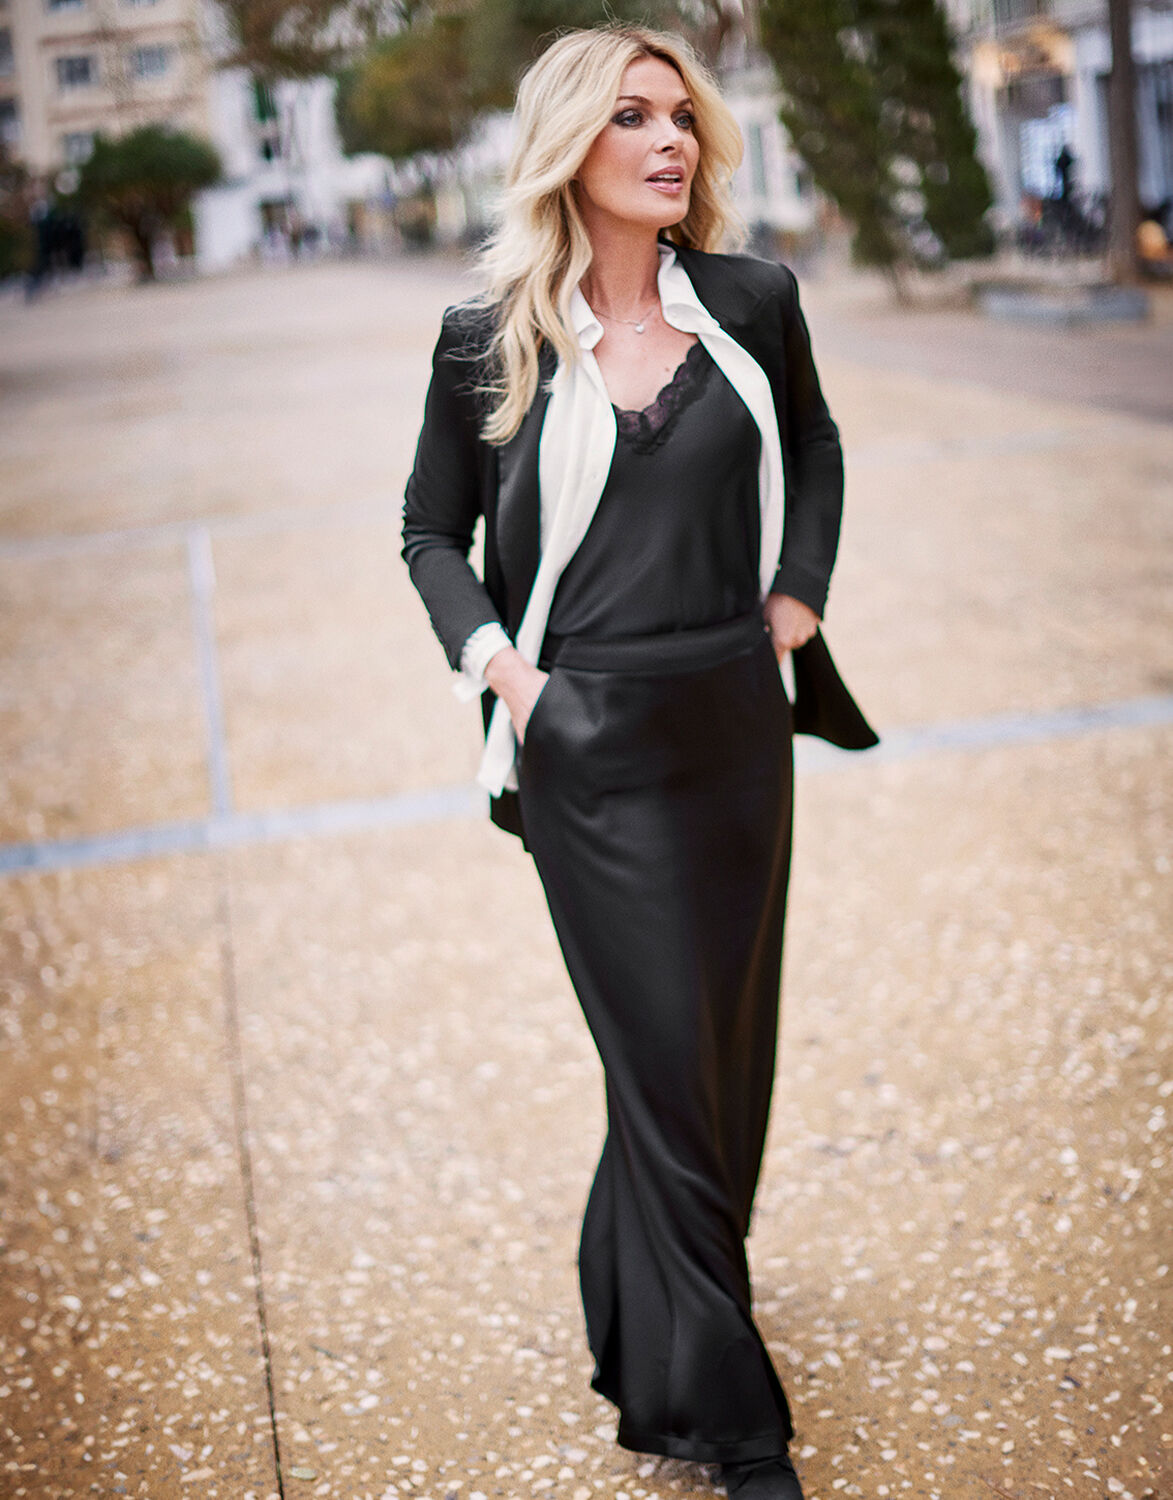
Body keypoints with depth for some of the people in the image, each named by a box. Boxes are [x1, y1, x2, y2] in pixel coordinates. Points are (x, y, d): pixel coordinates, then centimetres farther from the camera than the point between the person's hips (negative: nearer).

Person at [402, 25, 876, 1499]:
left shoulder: (752, 303, 3)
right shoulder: (490, 341, -4)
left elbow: (813, 448, 21)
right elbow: (433, 531, 8)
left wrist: (796, 597, 9)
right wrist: (496, 664, -7)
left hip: (737, 724, 4)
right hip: (591, 745, -4)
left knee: (725, 1049, 14)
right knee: (671, 1064, -1)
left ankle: (642, 1330, 38)